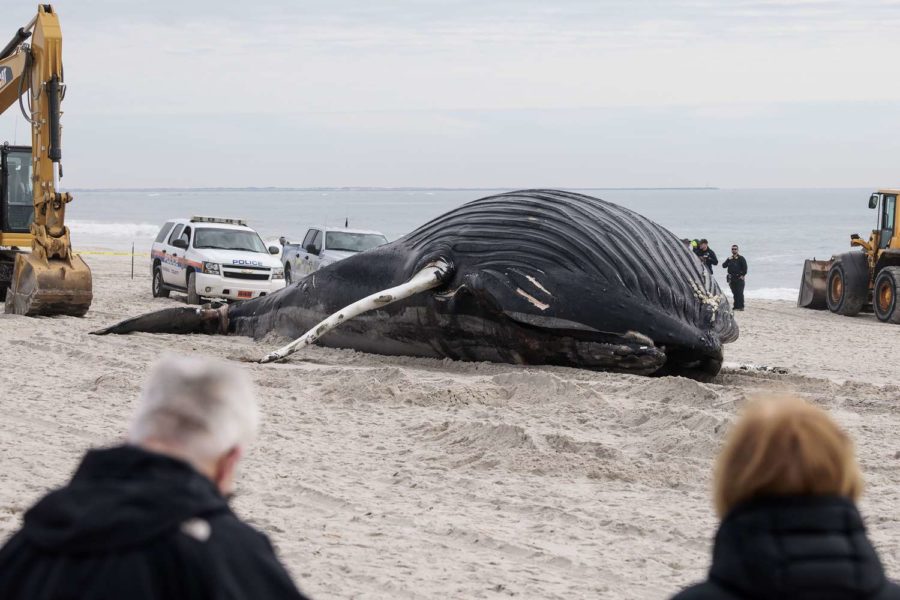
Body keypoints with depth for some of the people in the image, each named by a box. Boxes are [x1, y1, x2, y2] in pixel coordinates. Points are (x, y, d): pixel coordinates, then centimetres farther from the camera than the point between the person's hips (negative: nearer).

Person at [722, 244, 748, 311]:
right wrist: (728, 260, -6)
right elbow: (724, 266, 8)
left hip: (739, 278, -6)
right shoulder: (729, 259, 17)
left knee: (739, 293, -11)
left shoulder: (741, 258, 0)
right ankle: (736, 306, 14)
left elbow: (745, 267, -5)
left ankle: (741, 306, -11)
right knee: (734, 293, 9)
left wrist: (743, 275, -13)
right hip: (732, 278, 6)